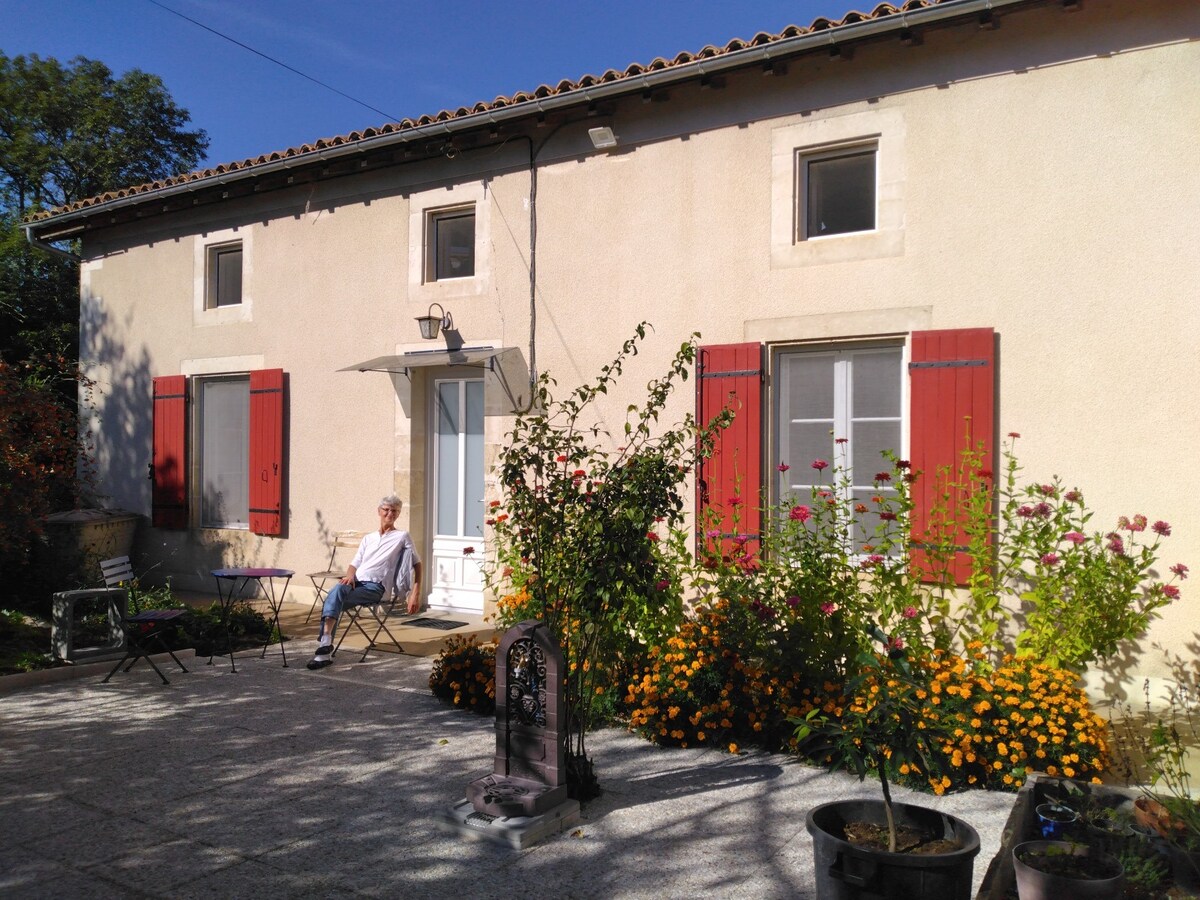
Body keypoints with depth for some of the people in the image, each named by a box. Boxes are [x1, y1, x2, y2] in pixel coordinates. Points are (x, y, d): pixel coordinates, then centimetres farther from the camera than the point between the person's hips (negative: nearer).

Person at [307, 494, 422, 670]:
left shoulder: (402, 537, 11)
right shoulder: (369, 538, 26)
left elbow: (417, 564, 9)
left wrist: (415, 594, -1)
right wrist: (350, 575, -1)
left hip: (375, 587, -5)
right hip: (356, 583, 5)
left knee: (337, 592, -33)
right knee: (335, 592, -30)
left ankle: (325, 641, -40)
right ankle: (325, 652, -32)